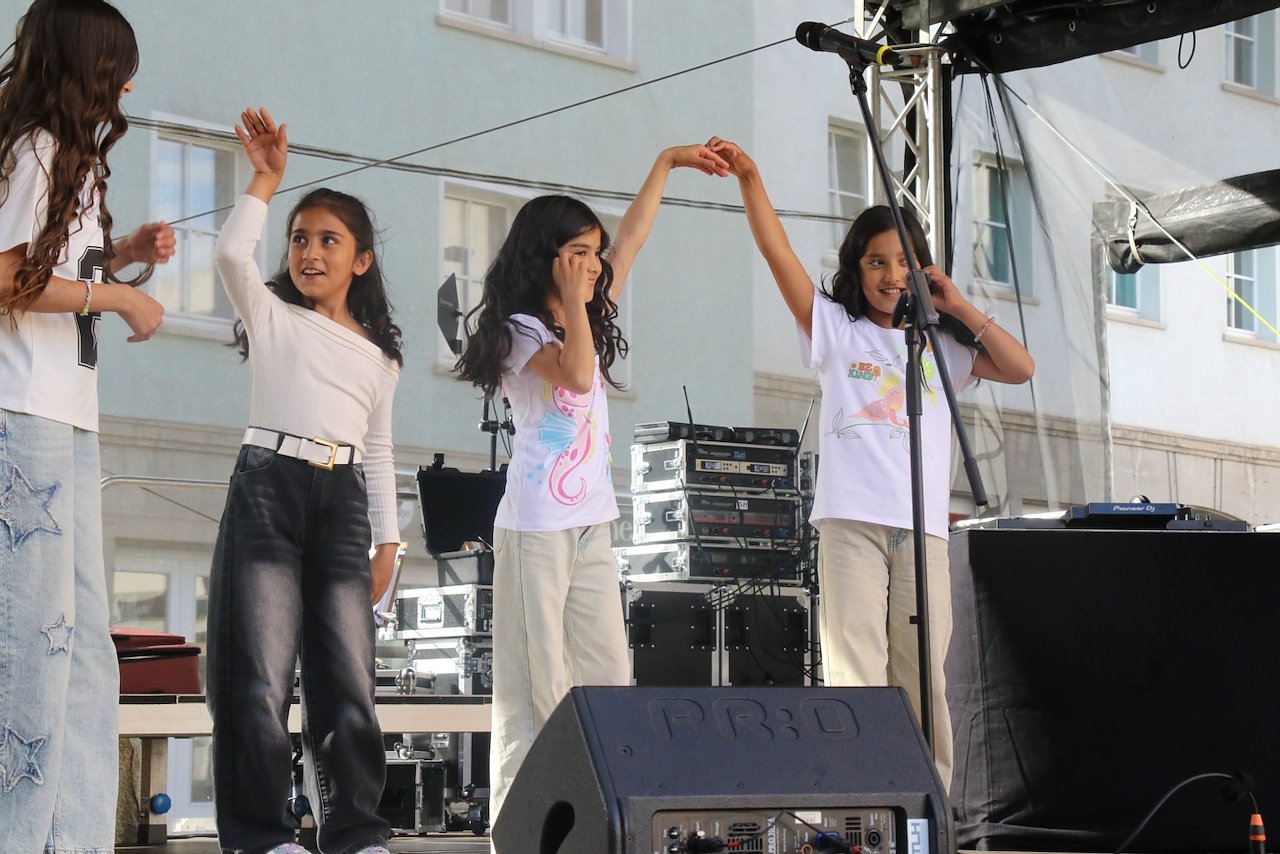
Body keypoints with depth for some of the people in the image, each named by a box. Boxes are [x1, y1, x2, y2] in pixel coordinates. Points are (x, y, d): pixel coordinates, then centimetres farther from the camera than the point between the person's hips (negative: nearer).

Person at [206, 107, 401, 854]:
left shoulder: (379, 353, 18)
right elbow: (233, 253, -13)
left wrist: (387, 541, 13)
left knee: (349, 680, 0)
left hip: (342, 500, 3)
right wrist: (266, 178, -8)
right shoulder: (273, 316, 8)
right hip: (269, 487, -3)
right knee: (260, 678, -10)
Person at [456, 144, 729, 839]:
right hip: (536, 525, -7)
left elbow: (632, 239, 20)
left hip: (591, 522, 8)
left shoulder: (589, 319, 15)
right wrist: (572, 296, -19)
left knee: (608, 677, 1)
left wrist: (667, 163, 22)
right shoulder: (519, 329, -6)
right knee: (536, 679, -7)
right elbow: (575, 375, -23)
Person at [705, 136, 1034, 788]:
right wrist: (748, 178, -9)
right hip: (851, 519, -2)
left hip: (922, 525, 2)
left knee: (922, 675, 0)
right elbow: (777, 253, 2)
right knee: (854, 676, -8)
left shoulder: (940, 344, 20)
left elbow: (1020, 368, 10)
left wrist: (959, 307, 9)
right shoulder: (835, 330, 13)